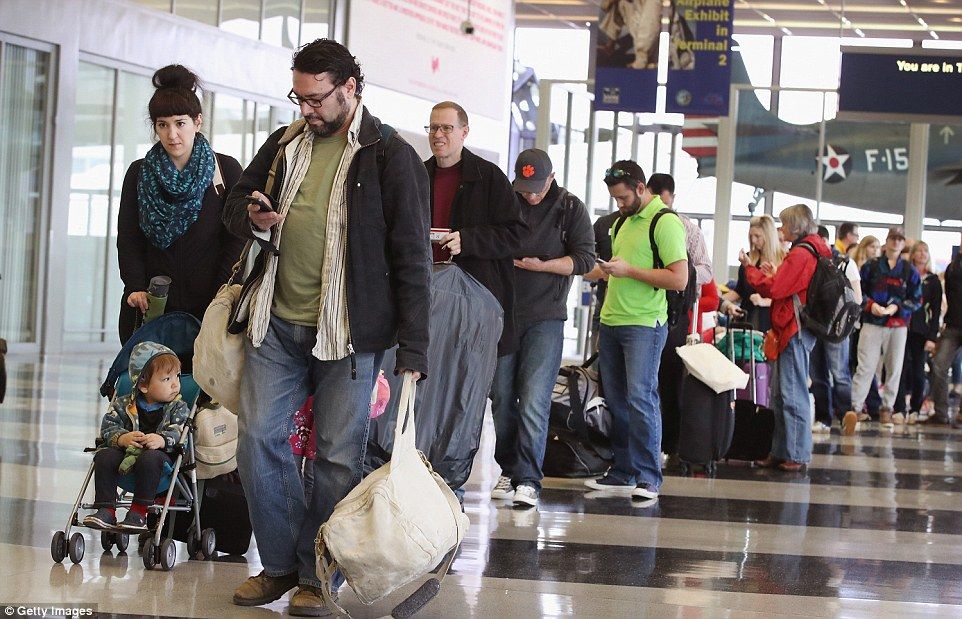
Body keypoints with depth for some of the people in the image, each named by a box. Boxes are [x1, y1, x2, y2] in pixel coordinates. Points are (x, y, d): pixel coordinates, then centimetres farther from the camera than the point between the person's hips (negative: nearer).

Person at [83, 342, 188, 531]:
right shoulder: (124, 404, 8)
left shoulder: (178, 408, 4)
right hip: (127, 452, 3)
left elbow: (178, 431, -11)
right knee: (104, 456, -24)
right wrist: (122, 438, -22)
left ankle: (139, 513, -30)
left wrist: (162, 440, -33)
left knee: (149, 459, -37)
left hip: (158, 454, -3)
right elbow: (108, 426, 0)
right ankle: (106, 511, -23)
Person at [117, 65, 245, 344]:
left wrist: (220, 298, -9)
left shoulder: (226, 170, 5)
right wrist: (136, 287, -9)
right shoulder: (139, 173, 12)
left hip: (206, 307, -2)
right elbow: (128, 240, 7)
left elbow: (236, 241, 1)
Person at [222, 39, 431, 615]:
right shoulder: (285, 144, 11)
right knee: (258, 438, 3)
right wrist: (251, 217, -2)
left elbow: (412, 256, -7)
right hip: (277, 325, 5)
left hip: (347, 333, -5)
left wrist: (414, 348, -12)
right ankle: (279, 563, 17)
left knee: (339, 455, 0)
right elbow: (237, 201, 25)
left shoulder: (390, 156, -5)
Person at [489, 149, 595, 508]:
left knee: (534, 401, -11)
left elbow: (585, 259, -3)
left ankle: (528, 480, -11)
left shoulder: (570, 208, 2)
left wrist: (540, 265, -13)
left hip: (545, 318, -3)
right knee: (502, 398, 5)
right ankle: (509, 471, 18)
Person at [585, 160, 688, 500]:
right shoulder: (622, 223, 18)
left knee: (640, 396, -13)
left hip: (645, 323, -8)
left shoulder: (665, 223, -9)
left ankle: (648, 476, -10)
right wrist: (607, 270, 9)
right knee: (616, 399, 8)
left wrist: (629, 271, -17)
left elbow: (679, 279, -17)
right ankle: (622, 469, 15)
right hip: (611, 320, 8)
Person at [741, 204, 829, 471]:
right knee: (780, 394, 13)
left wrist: (750, 267, -3)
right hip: (793, 331, 10)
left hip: (794, 330, -10)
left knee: (792, 394, -7)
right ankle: (781, 452, 17)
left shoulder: (801, 254, -14)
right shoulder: (815, 251, 16)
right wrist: (774, 274, 12)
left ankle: (797, 454, -4)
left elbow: (771, 289, -15)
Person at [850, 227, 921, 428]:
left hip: (898, 326, 2)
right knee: (865, 367, -7)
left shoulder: (909, 271, 8)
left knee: (894, 368, 3)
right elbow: (858, 292, 6)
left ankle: (887, 409, 11)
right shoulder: (871, 266, 6)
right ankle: (855, 407, -7)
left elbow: (917, 299, 7)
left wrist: (897, 307, -9)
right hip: (872, 323, -2)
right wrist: (870, 305, -11)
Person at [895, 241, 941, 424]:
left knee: (918, 371, 1)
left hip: (921, 331, 1)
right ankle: (899, 410, -7)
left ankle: (915, 410, 11)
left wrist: (932, 337, -3)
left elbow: (936, 311, 5)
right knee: (901, 369, -7)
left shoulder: (933, 281, 9)